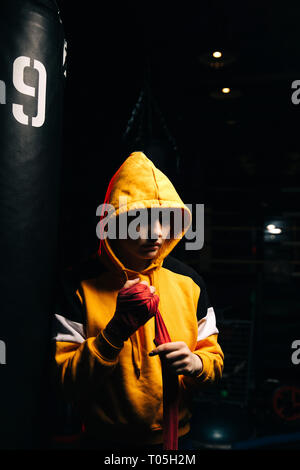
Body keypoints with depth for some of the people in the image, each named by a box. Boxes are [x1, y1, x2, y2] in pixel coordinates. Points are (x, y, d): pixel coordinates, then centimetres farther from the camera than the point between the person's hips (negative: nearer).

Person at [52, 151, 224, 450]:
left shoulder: (188, 282, -6)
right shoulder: (78, 286, -16)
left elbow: (214, 357, 2)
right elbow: (65, 379, -16)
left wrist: (196, 363, -20)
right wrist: (117, 330, -28)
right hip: (105, 439, -2)